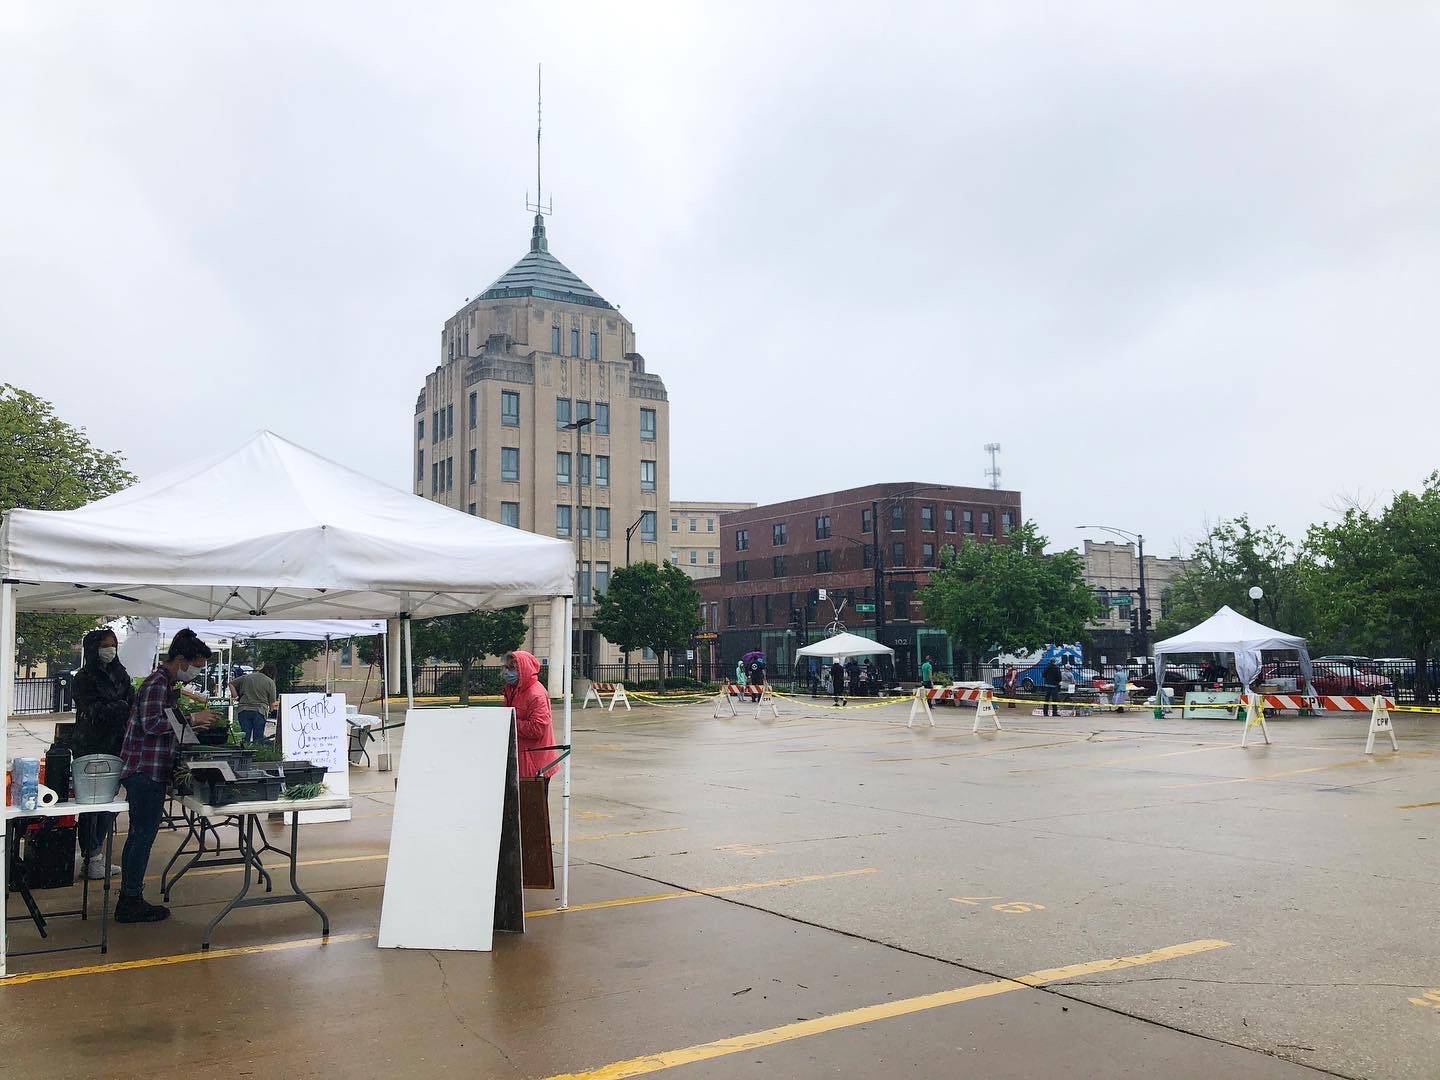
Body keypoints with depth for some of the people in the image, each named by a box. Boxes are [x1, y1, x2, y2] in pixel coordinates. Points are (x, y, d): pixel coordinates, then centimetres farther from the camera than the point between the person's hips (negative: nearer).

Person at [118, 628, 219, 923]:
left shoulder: (166, 683, 18)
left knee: (138, 834, 15)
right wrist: (192, 719, -21)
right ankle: (131, 903, 2)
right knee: (144, 835, -5)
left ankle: (129, 898, 23)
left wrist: (193, 721, 14)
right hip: (146, 771, -11)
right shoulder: (156, 683, -15)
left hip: (143, 773, 11)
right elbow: (151, 724, -25)